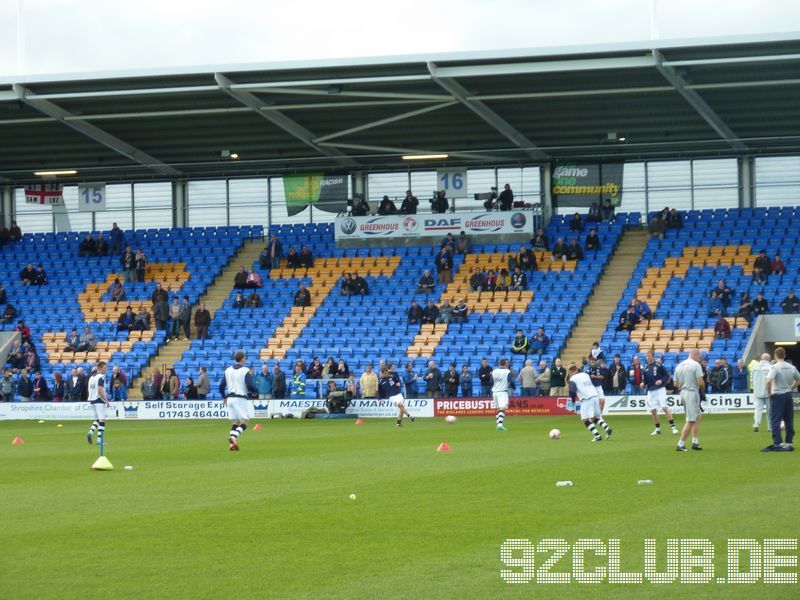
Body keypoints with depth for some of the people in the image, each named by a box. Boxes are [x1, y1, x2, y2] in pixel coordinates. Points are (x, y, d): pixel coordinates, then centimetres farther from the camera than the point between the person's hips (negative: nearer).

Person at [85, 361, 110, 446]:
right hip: (99, 400, -8)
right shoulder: (101, 377, -14)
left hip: (92, 400, 8)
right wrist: (106, 400, -15)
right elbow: (100, 391, -22)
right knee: (102, 419, -5)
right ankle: (99, 439, -9)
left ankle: (91, 431, -2)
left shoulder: (92, 377, 13)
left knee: (98, 419, 19)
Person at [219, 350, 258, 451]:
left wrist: (224, 397, 24)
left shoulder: (228, 370, 8)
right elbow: (250, 386, -14)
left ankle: (232, 444, 1)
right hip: (240, 398, -6)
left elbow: (222, 385, 9)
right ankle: (233, 437, -26)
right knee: (244, 422, -1)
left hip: (230, 398, 6)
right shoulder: (245, 371, -7)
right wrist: (255, 391, 7)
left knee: (234, 422, 13)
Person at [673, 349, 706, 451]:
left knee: (697, 417, 18)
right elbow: (700, 382, -16)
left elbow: (676, 384, 13)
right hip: (692, 393, -8)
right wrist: (703, 388, 4)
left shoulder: (679, 366, 11)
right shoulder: (696, 365, -11)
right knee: (691, 420, -3)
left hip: (682, 393, 8)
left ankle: (695, 442, 15)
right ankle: (680, 444, -6)